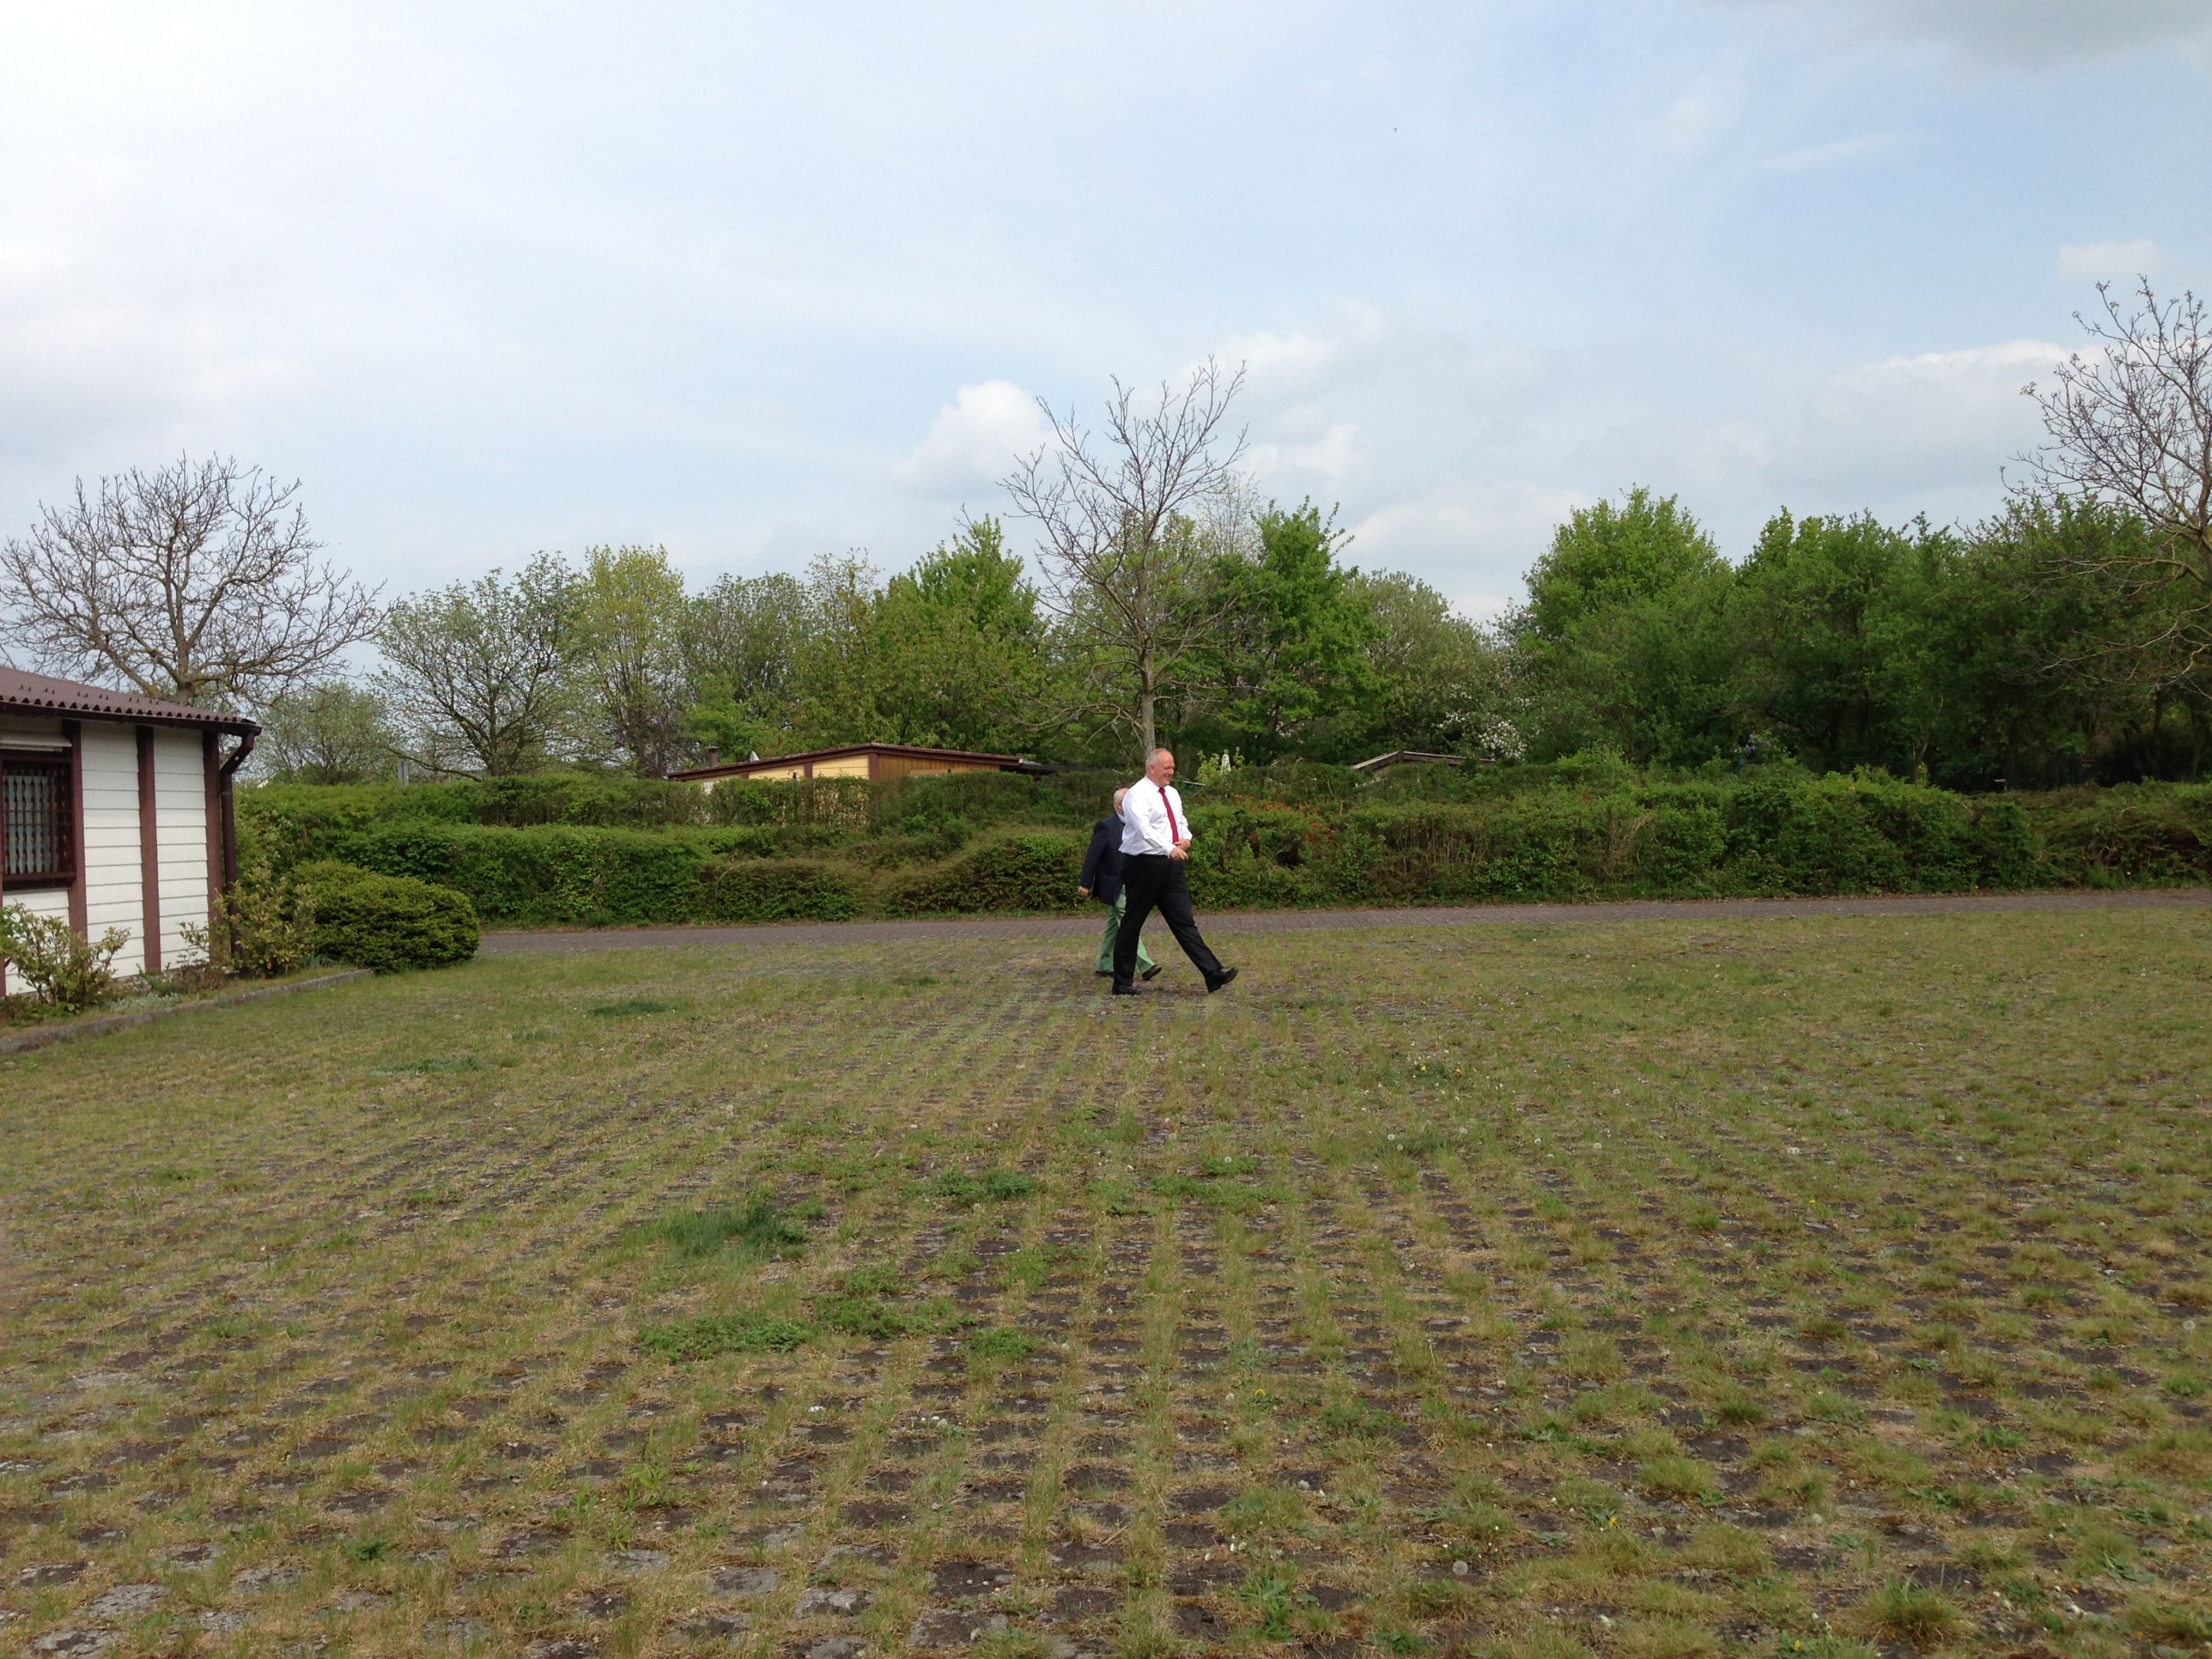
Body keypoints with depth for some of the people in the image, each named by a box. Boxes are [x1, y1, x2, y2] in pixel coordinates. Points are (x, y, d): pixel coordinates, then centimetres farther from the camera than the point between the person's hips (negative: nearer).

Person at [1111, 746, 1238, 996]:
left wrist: (1185, 839, -2)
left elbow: (1181, 822, 23)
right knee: (1133, 923, 2)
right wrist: (1169, 849, -40)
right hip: (1144, 864, -7)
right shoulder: (1137, 795, -11)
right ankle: (1123, 983, 11)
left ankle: (1213, 974, -4)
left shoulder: (1172, 794, 15)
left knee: (1184, 921, 3)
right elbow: (1144, 828, -26)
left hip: (1172, 865, 7)